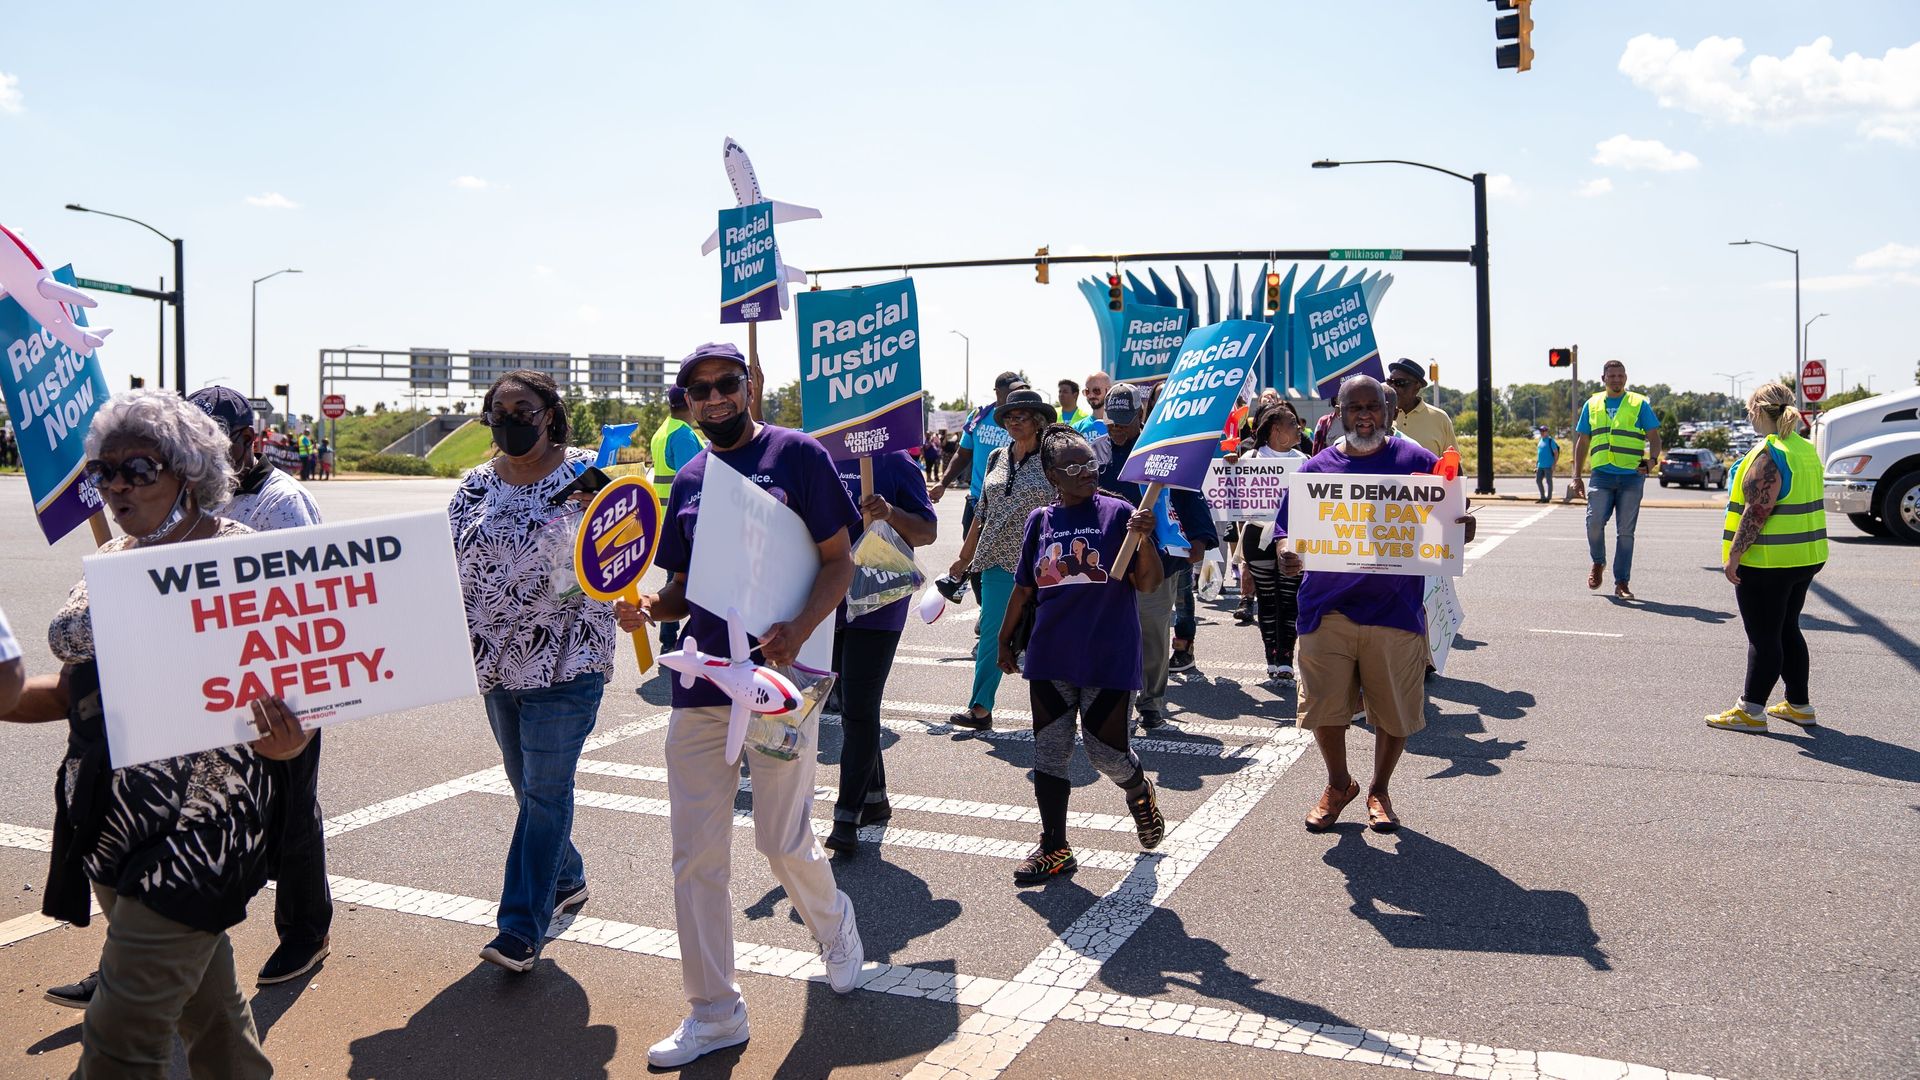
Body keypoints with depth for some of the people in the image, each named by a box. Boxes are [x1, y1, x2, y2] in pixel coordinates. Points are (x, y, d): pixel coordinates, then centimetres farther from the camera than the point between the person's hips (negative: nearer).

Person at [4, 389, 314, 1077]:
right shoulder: (110, 561, 10)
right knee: (201, 995, 21)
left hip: (194, 818, -7)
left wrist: (280, 742, -31)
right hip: (110, 816, 7)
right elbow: (80, 689, 17)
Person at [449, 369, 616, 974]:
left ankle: (522, 928, 1)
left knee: (545, 791, -4)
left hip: (565, 659, -6)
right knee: (527, 784, 17)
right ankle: (566, 879, 38)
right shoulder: (477, 485, 9)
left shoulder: (585, 473, -5)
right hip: (498, 660, 6)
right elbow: (453, 566, 14)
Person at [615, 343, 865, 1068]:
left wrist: (799, 629, -21)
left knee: (783, 842, 4)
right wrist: (646, 607, -5)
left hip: (780, 678, -5)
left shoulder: (796, 454, -3)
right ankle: (714, 1013, 20)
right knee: (696, 854, 5)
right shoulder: (689, 480, 12)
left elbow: (840, 560, -5)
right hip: (700, 683, 5)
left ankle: (833, 925, 39)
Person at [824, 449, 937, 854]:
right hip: (828, 604, 6)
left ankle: (848, 815, -1)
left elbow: (928, 531, -11)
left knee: (859, 712, -6)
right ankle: (874, 798, 29)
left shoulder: (895, 463, -7)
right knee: (852, 708, 15)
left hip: (875, 608, -6)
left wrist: (891, 513, -28)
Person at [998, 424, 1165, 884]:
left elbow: (1148, 584, -9)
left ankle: (1140, 792, 36)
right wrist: (1005, 639, 19)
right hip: (1050, 657, 4)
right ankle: (1054, 848, 20)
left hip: (1109, 656, -3)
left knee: (1107, 752, 1)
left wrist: (1143, 540, -25)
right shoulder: (1040, 521, 6)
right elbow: (1023, 588, 15)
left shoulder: (1118, 513, -5)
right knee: (1048, 753, 6)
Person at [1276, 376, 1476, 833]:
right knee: (1324, 708, 6)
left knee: (1394, 713, 8)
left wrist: (1461, 531, -19)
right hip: (1327, 610, 1)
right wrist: (1286, 557, -18)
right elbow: (1289, 530, 5)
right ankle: (1338, 785, 32)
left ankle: (1379, 790, 32)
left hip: (1396, 611, -1)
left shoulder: (1417, 461, 2)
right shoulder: (1317, 467, 5)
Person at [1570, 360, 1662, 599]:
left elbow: (1655, 438, 5)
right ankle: (1598, 563, 12)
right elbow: (1582, 442, 16)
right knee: (1594, 521, -16)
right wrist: (1577, 477, 10)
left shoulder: (1639, 404, 7)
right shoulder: (1592, 405, 13)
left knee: (1625, 531, 1)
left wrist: (1652, 459, -16)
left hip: (1632, 476, -1)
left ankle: (1622, 583, 7)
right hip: (1602, 475, 1)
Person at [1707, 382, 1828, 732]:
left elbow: (1757, 511, -23)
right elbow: (1808, 503, 17)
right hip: (1805, 557, 9)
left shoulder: (1769, 455, -18)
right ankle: (1799, 704, 23)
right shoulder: (1807, 450, 10)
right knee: (1787, 630, 17)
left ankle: (1751, 710, 2)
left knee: (1763, 637, -3)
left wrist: (1733, 554, -18)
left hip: (1768, 560, -9)